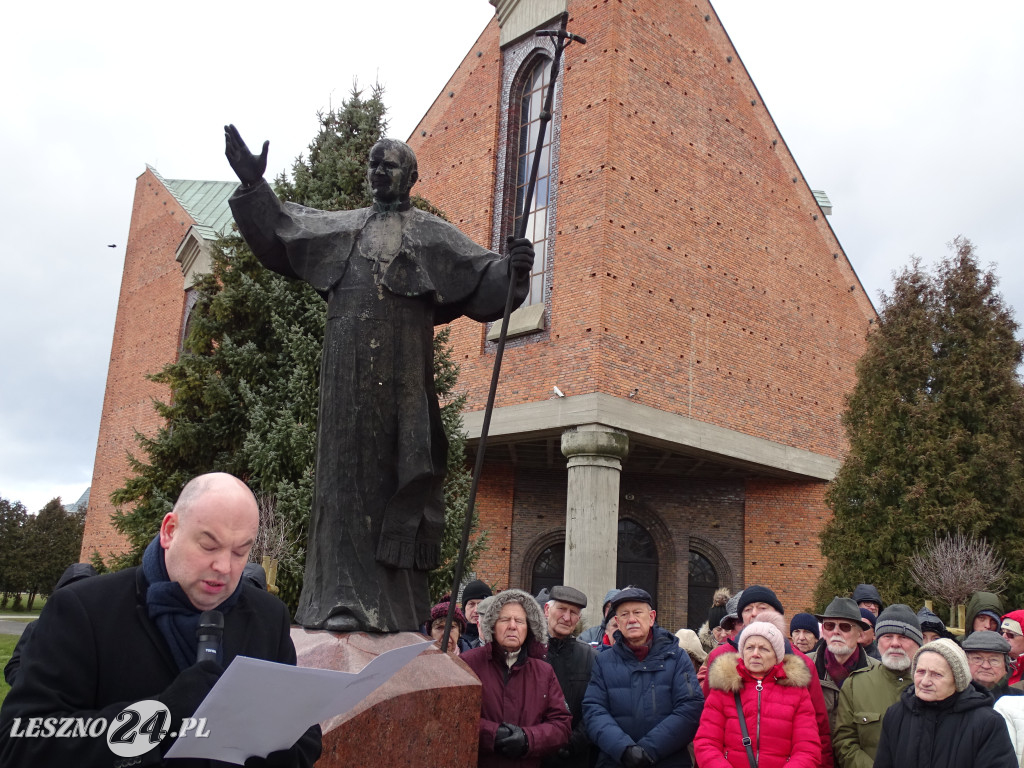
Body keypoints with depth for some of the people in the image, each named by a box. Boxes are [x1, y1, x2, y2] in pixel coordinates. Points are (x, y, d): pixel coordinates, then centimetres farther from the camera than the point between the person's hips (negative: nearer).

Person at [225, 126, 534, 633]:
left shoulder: (433, 235, 14)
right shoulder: (341, 227, 23)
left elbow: (482, 277, 5)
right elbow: (280, 232, 26)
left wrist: (513, 268, -16)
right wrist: (254, 185, 14)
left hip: (401, 374, -3)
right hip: (347, 371, 3)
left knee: (396, 474, -6)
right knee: (346, 470, -2)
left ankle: (395, 607, -4)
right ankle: (343, 598, -1)